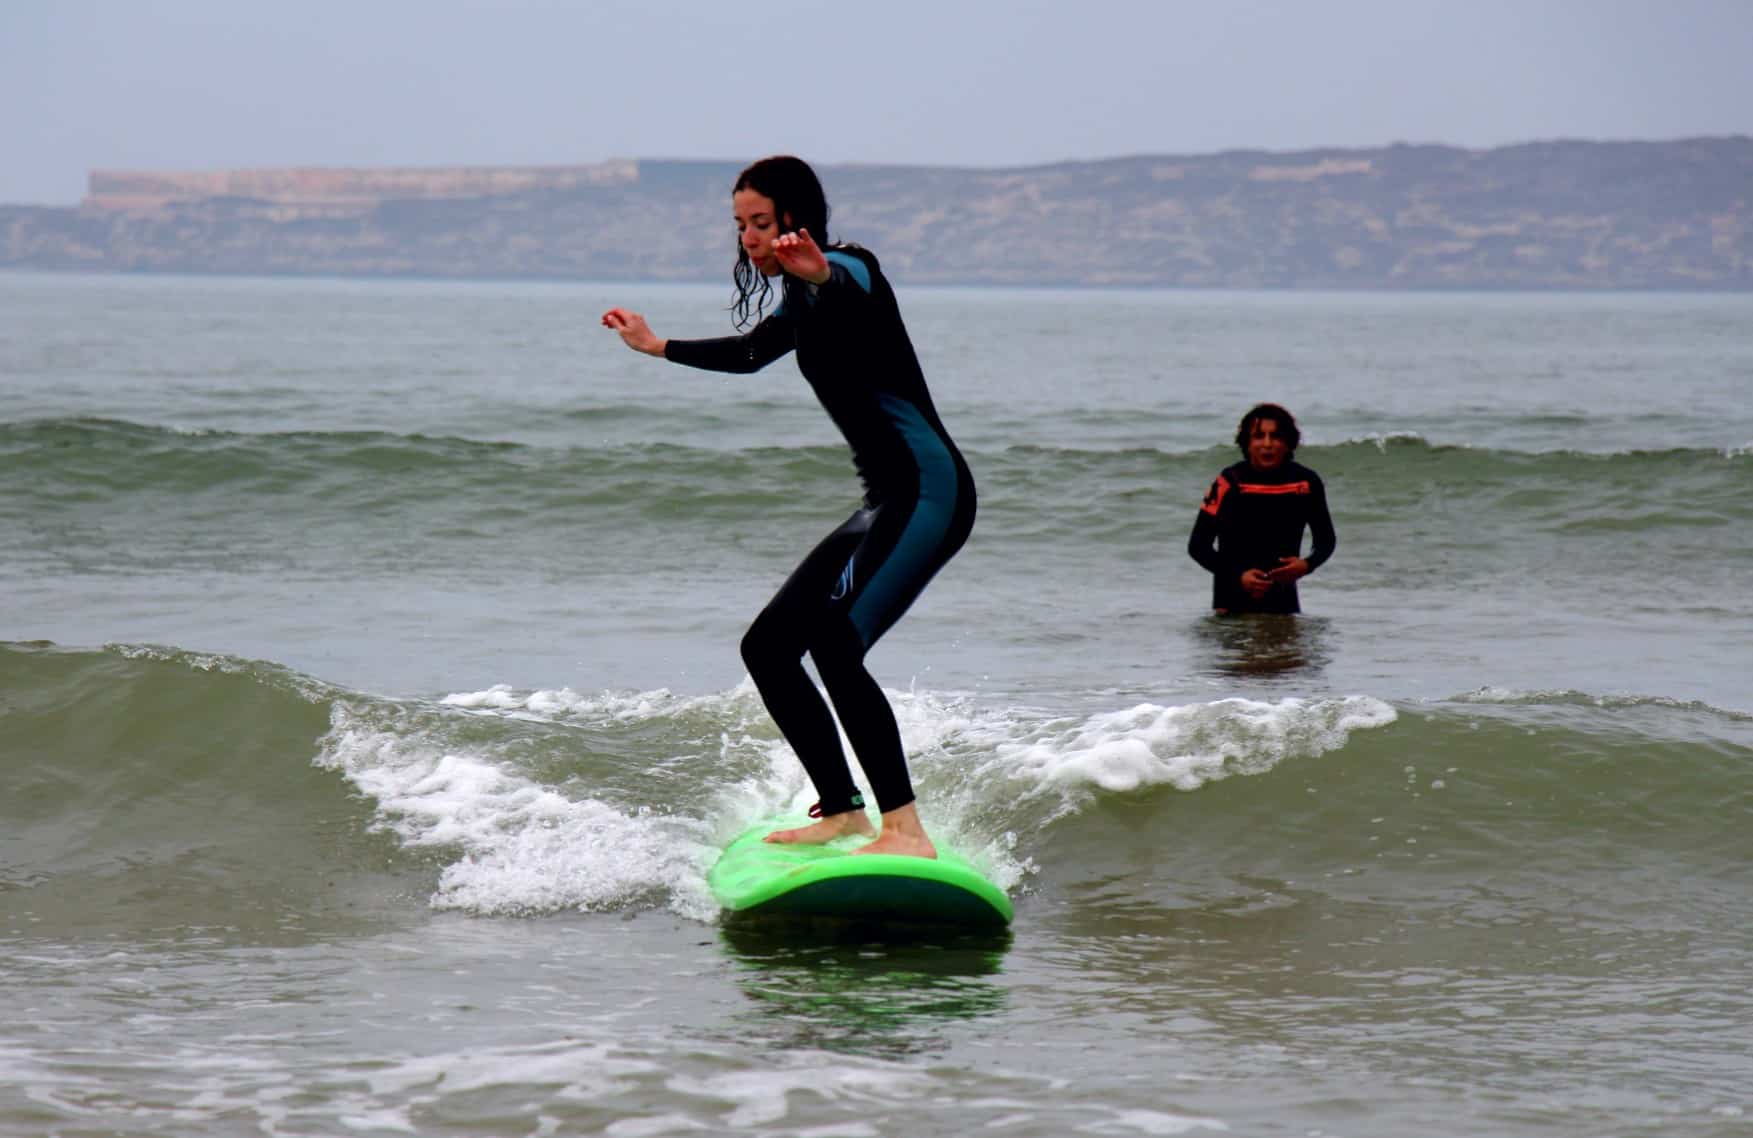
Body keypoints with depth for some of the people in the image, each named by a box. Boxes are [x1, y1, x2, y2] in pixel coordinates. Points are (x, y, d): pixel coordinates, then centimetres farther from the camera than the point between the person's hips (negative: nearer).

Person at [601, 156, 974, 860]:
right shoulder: (803, 301, 19)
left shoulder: (846, 274, -9)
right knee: (766, 647, 9)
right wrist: (658, 347, 52)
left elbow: (855, 296, -37)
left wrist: (823, 275, -60)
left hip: (931, 490, -10)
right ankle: (843, 811, 16)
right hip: (887, 502, 10)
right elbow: (751, 352, 40)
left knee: (834, 644, -25)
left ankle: (906, 832, -27)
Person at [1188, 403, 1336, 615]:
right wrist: (1238, 577, -22)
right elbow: (1197, 545, -9)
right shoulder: (1230, 483, -12)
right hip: (1234, 604, -3)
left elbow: (1327, 540, 11)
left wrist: (1307, 565, -12)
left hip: (1284, 601, 3)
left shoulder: (1306, 482, -2)